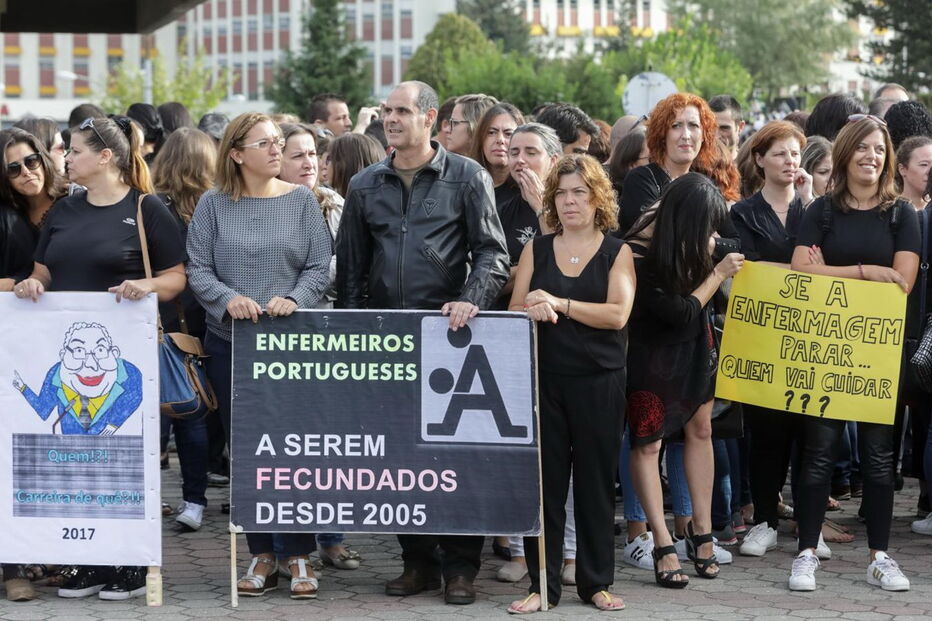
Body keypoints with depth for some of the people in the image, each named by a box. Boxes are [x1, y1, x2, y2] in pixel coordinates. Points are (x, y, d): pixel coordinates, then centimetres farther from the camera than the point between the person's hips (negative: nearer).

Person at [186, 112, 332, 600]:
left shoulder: (301, 201, 4)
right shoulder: (214, 205, 3)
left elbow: (320, 266, 0)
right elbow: (197, 270, -2)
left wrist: (293, 299, -17)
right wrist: (229, 299, -19)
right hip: (230, 342, 1)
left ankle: (299, 556, 6)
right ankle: (261, 554, 14)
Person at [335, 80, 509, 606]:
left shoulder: (467, 178, 2)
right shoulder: (366, 186, 13)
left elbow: (492, 251, -2)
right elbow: (351, 267, 16)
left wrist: (471, 300, -19)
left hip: (449, 333, -4)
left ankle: (461, 566, 4)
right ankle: (418, 561, 14)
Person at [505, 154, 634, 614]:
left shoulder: (616, 252, 4)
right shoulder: (537, 250, 10)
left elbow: (617, 313, -9)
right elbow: (516, 311, 4)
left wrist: (559, 304, -14)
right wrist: (534, 312, -19)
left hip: (598, 381, -1)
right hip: (543, 378, 2)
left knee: (596, 480, 2)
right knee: (544, 480, 0)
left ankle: (596, 581, 12)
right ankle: (542, 583, 6)